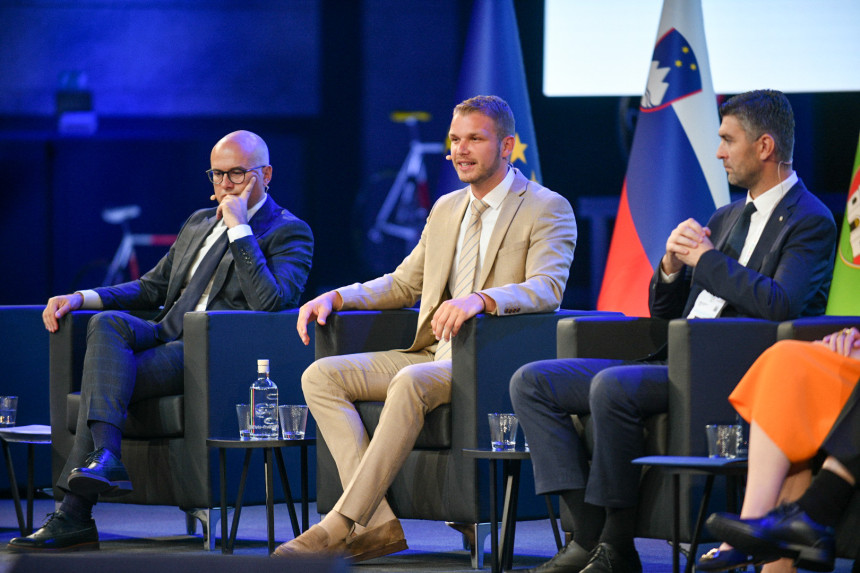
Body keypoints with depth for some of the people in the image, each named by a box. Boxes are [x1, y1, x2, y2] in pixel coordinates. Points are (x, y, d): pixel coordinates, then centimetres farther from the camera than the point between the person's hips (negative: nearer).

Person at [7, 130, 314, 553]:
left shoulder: (289, 232, 3)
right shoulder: (199, 222, 27)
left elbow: (270, 302, -15)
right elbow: (151, 288, 27)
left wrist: (239, 228, -12)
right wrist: (80, 298, 12)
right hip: (169, 338, 6)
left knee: (103, 381, -25)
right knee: (109, 322, -27)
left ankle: (73, 515, -28)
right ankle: (105, 457, -38)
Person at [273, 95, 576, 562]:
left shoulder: (547, 209, -2)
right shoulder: (446, 209, 21)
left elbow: (547, 288, -18)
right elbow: (403, 284, 27)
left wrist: (479, 299, -37)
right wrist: (335, 297, 9)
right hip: (433, 356, 8)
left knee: (412, 382, -37)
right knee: (321, 376, -11)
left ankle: (341, 525, -35)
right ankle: (376, 524, -22)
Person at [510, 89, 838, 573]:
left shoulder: (811, 221, -3)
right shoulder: (725, 218, 23)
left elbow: (781, 306, -21)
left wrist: (706, 259, -11)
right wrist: (671, 266, 2)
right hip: (673, 362, 9)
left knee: (611, 387, -34)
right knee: (532, 382, -3)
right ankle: (589, 533, -15)